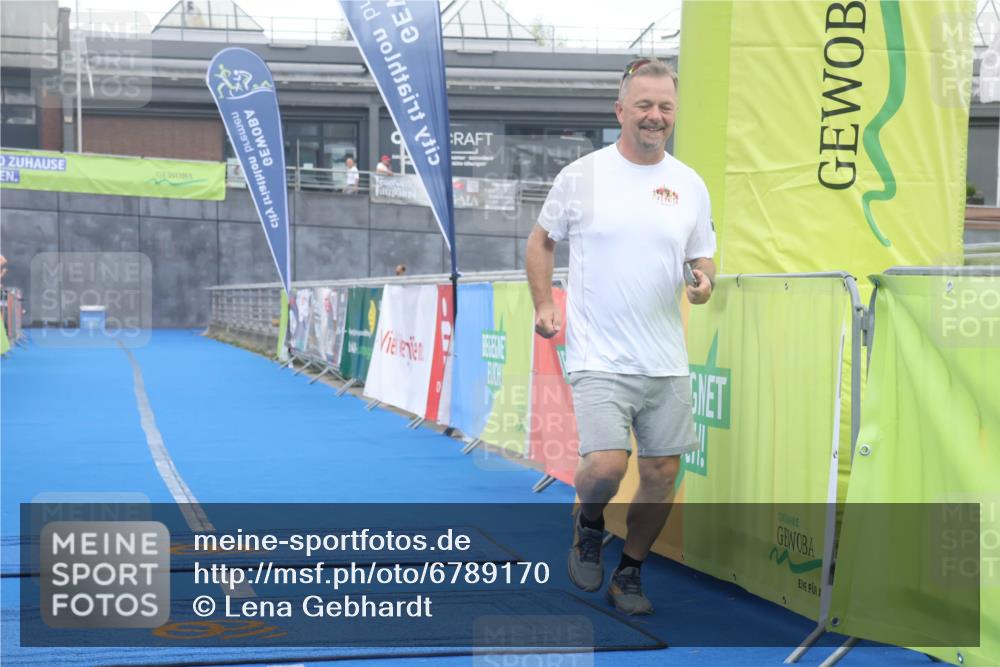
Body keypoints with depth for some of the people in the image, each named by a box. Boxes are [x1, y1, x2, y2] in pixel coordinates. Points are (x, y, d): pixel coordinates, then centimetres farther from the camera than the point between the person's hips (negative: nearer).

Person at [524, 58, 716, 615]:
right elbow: (541, 241, 10)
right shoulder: (582, 175, -2)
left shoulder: (690, 185, 6)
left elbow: (702, 257, 14)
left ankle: (629, 574, 29)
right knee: (606, 465, -19)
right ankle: (589, 525, 16)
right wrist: (544, 303, -2)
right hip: (600, 357, -4)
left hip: (666, 360, 4)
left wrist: (704, 279, -9)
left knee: (662, 474, 8)